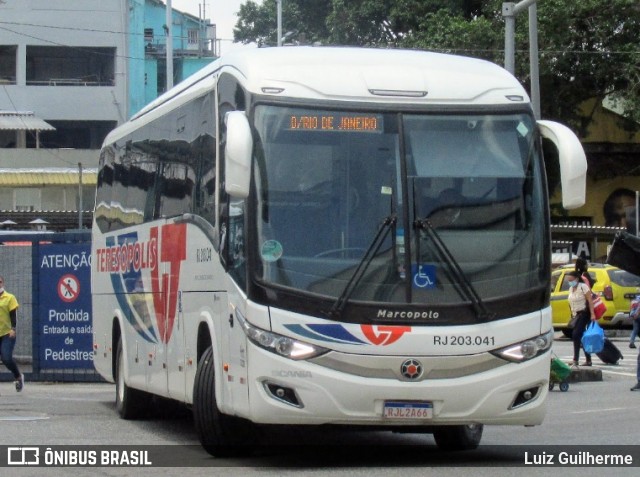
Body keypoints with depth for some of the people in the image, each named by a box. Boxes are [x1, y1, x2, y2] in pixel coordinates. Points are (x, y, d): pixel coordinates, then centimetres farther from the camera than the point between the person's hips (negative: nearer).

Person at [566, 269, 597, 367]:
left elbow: (590, 300, -15)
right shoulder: (571, 289, 12)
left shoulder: (583, 287, -11)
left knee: (576, 335, -17)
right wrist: (572, 315, 11)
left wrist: (592, 314, -22)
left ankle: (575, 360, -19)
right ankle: (588, 360, 14)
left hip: (584, 314, -8)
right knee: (581, 337, 9)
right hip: (576, 315, 8)